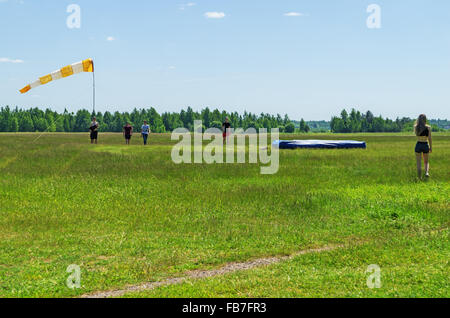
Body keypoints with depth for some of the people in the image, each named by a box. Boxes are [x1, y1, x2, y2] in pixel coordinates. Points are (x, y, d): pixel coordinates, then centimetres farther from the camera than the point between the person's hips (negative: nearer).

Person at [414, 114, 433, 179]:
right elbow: (430, 138, -6)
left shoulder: (416, 127, -4)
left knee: (419, 163, 8)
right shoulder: (428, 127, -7)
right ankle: (427, 172, -12)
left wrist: (418, 122, 16)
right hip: (425, 145, 0)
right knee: (426, 162, 16)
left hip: (418, 145, 0)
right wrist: (431, 147, 4)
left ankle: (420, 178, 4)